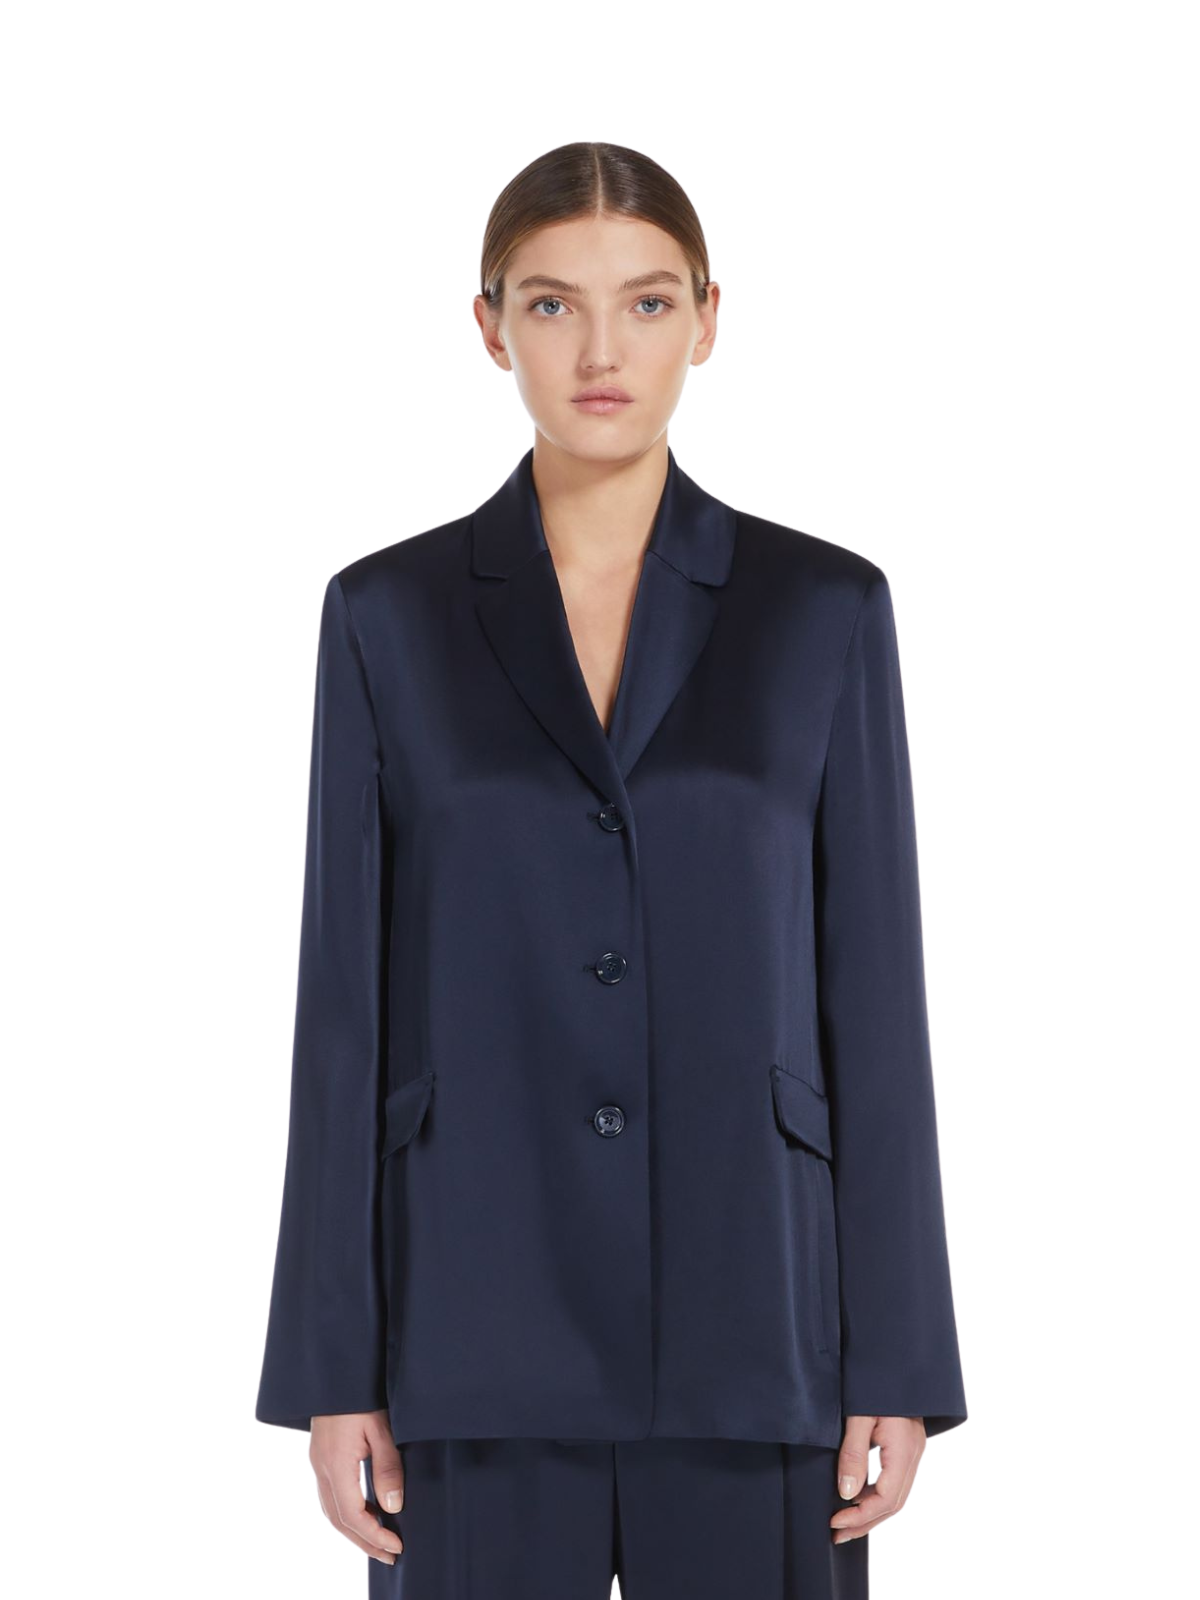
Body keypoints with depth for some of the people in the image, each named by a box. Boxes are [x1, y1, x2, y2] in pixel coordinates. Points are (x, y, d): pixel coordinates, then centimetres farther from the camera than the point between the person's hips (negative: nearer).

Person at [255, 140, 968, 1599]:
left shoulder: (822, 607, 2)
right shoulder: (391, 613, 3)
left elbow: (873, 989, 1)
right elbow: (347, 996, 2)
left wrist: (895, 1359, -3)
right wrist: (335, 1364, -2)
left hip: (747, 1305, 0)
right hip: (481, 1313, 0)